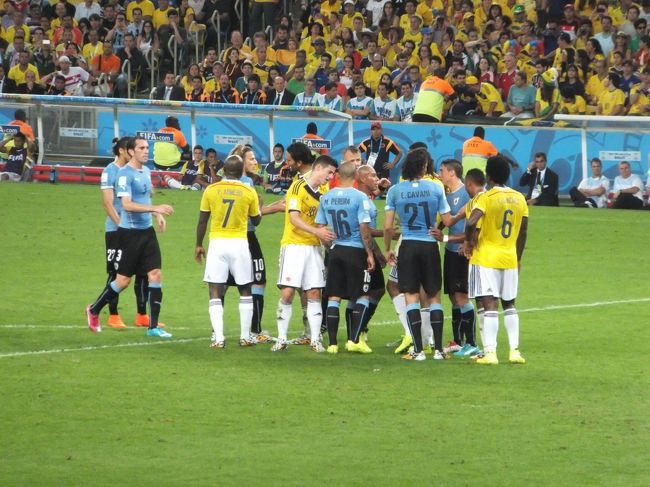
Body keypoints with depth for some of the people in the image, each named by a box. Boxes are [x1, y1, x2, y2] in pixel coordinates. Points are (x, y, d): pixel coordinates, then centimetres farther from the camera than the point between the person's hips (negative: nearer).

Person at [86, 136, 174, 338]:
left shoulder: (146, 171, 12)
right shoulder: (125, 174, -14)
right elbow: (127, 204, -24)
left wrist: (158, 215, 11)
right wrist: (155, 208, -28)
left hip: (147, 230, 7)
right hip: (130, 232, -7)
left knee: (155, 275, -1)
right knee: (123, 280, 0)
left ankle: (153, 326, 2)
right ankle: (93, 310, 22)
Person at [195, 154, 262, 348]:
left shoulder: (211, 190, -2)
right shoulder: (249, 192, -2)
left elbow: (202, 221, 2)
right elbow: (256, 221, 12)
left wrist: (199, 245, 14)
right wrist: (259, 207, 33)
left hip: (217, 243, 0)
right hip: (239, 243, 0)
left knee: (215, 292, 1)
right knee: (245, 291, 14)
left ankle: (218, 338, -8)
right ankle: (245, 337, 13)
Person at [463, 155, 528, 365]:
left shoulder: (487, 197, -12)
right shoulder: (519, 198, 5)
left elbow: (471, 222, -26)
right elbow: (523, 232, 10)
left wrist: (468, 241, -7)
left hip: (486, 258, -5)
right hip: (510, 258, 5)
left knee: (490, 304, -6)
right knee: (509, 303, 16)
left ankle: (490, 352, -10)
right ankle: (514, 350, 12)